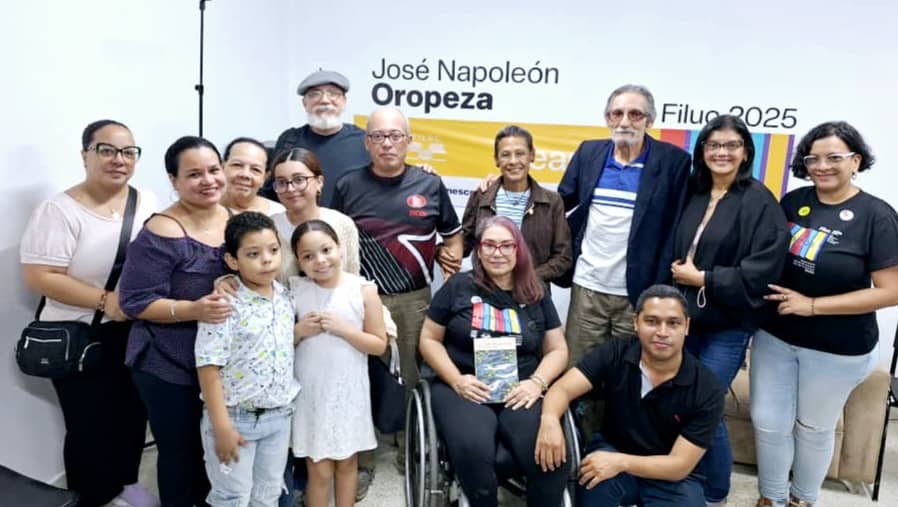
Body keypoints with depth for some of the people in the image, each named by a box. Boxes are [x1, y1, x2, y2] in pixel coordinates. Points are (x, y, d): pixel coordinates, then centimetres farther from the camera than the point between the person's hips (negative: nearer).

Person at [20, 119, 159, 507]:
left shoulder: (147, 202, 2)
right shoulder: (60, 210, -14)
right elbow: (39, 277, -18)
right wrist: (105, 301, -23)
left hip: (137, 334, 5)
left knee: (133, 416, 19)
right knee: (91, 427, 8)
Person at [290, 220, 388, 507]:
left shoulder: (363, 290, -10)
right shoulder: (293, 289, -5)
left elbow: (379, 345, -7)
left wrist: (343, 328, -19)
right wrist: (300, 331, -17)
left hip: (349, 391, 0)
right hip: (311, 392, 0)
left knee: (346, 463, 17)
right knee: (319, 471, 8)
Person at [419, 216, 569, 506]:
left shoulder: (536, 295, 13)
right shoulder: (458, 287, 7)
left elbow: (557, 350, 14)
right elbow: (429, 340, 8)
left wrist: (537, 382, -6)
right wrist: (457, 380, -8)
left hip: (521, 391, 2)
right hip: (464, 389, -1)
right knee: (472, 450, -32)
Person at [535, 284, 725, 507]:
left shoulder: (707, 389, -17)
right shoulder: (614, 354, -12)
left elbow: (680, 465, -17)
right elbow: (563, 388, -18)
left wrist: (621, 462, -32)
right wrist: (550, 419, -42)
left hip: (671, 476, 0)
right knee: (594, 481, -34)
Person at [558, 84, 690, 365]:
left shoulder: (673, 160, -4)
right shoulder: (588, 152, 6)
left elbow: (676, 229, -6)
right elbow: (561, 202, 14)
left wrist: (661, 289, -9)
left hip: (639, 290, -3)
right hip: (588, 286, 3)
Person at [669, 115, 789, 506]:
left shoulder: (759, 201, -9)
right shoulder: (691, 194, 6)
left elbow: (761, 271, -16)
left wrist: (701, 278, -13)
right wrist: (678, 272, 0)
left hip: (727, 327, -5)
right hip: (683, 317, 5)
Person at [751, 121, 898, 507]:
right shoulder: (792, 202, -1)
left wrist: (812, 305, -19)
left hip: (837, 348, -3)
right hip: (774, 336, 4)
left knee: (814, 428, 16)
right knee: (768, 422, 9)